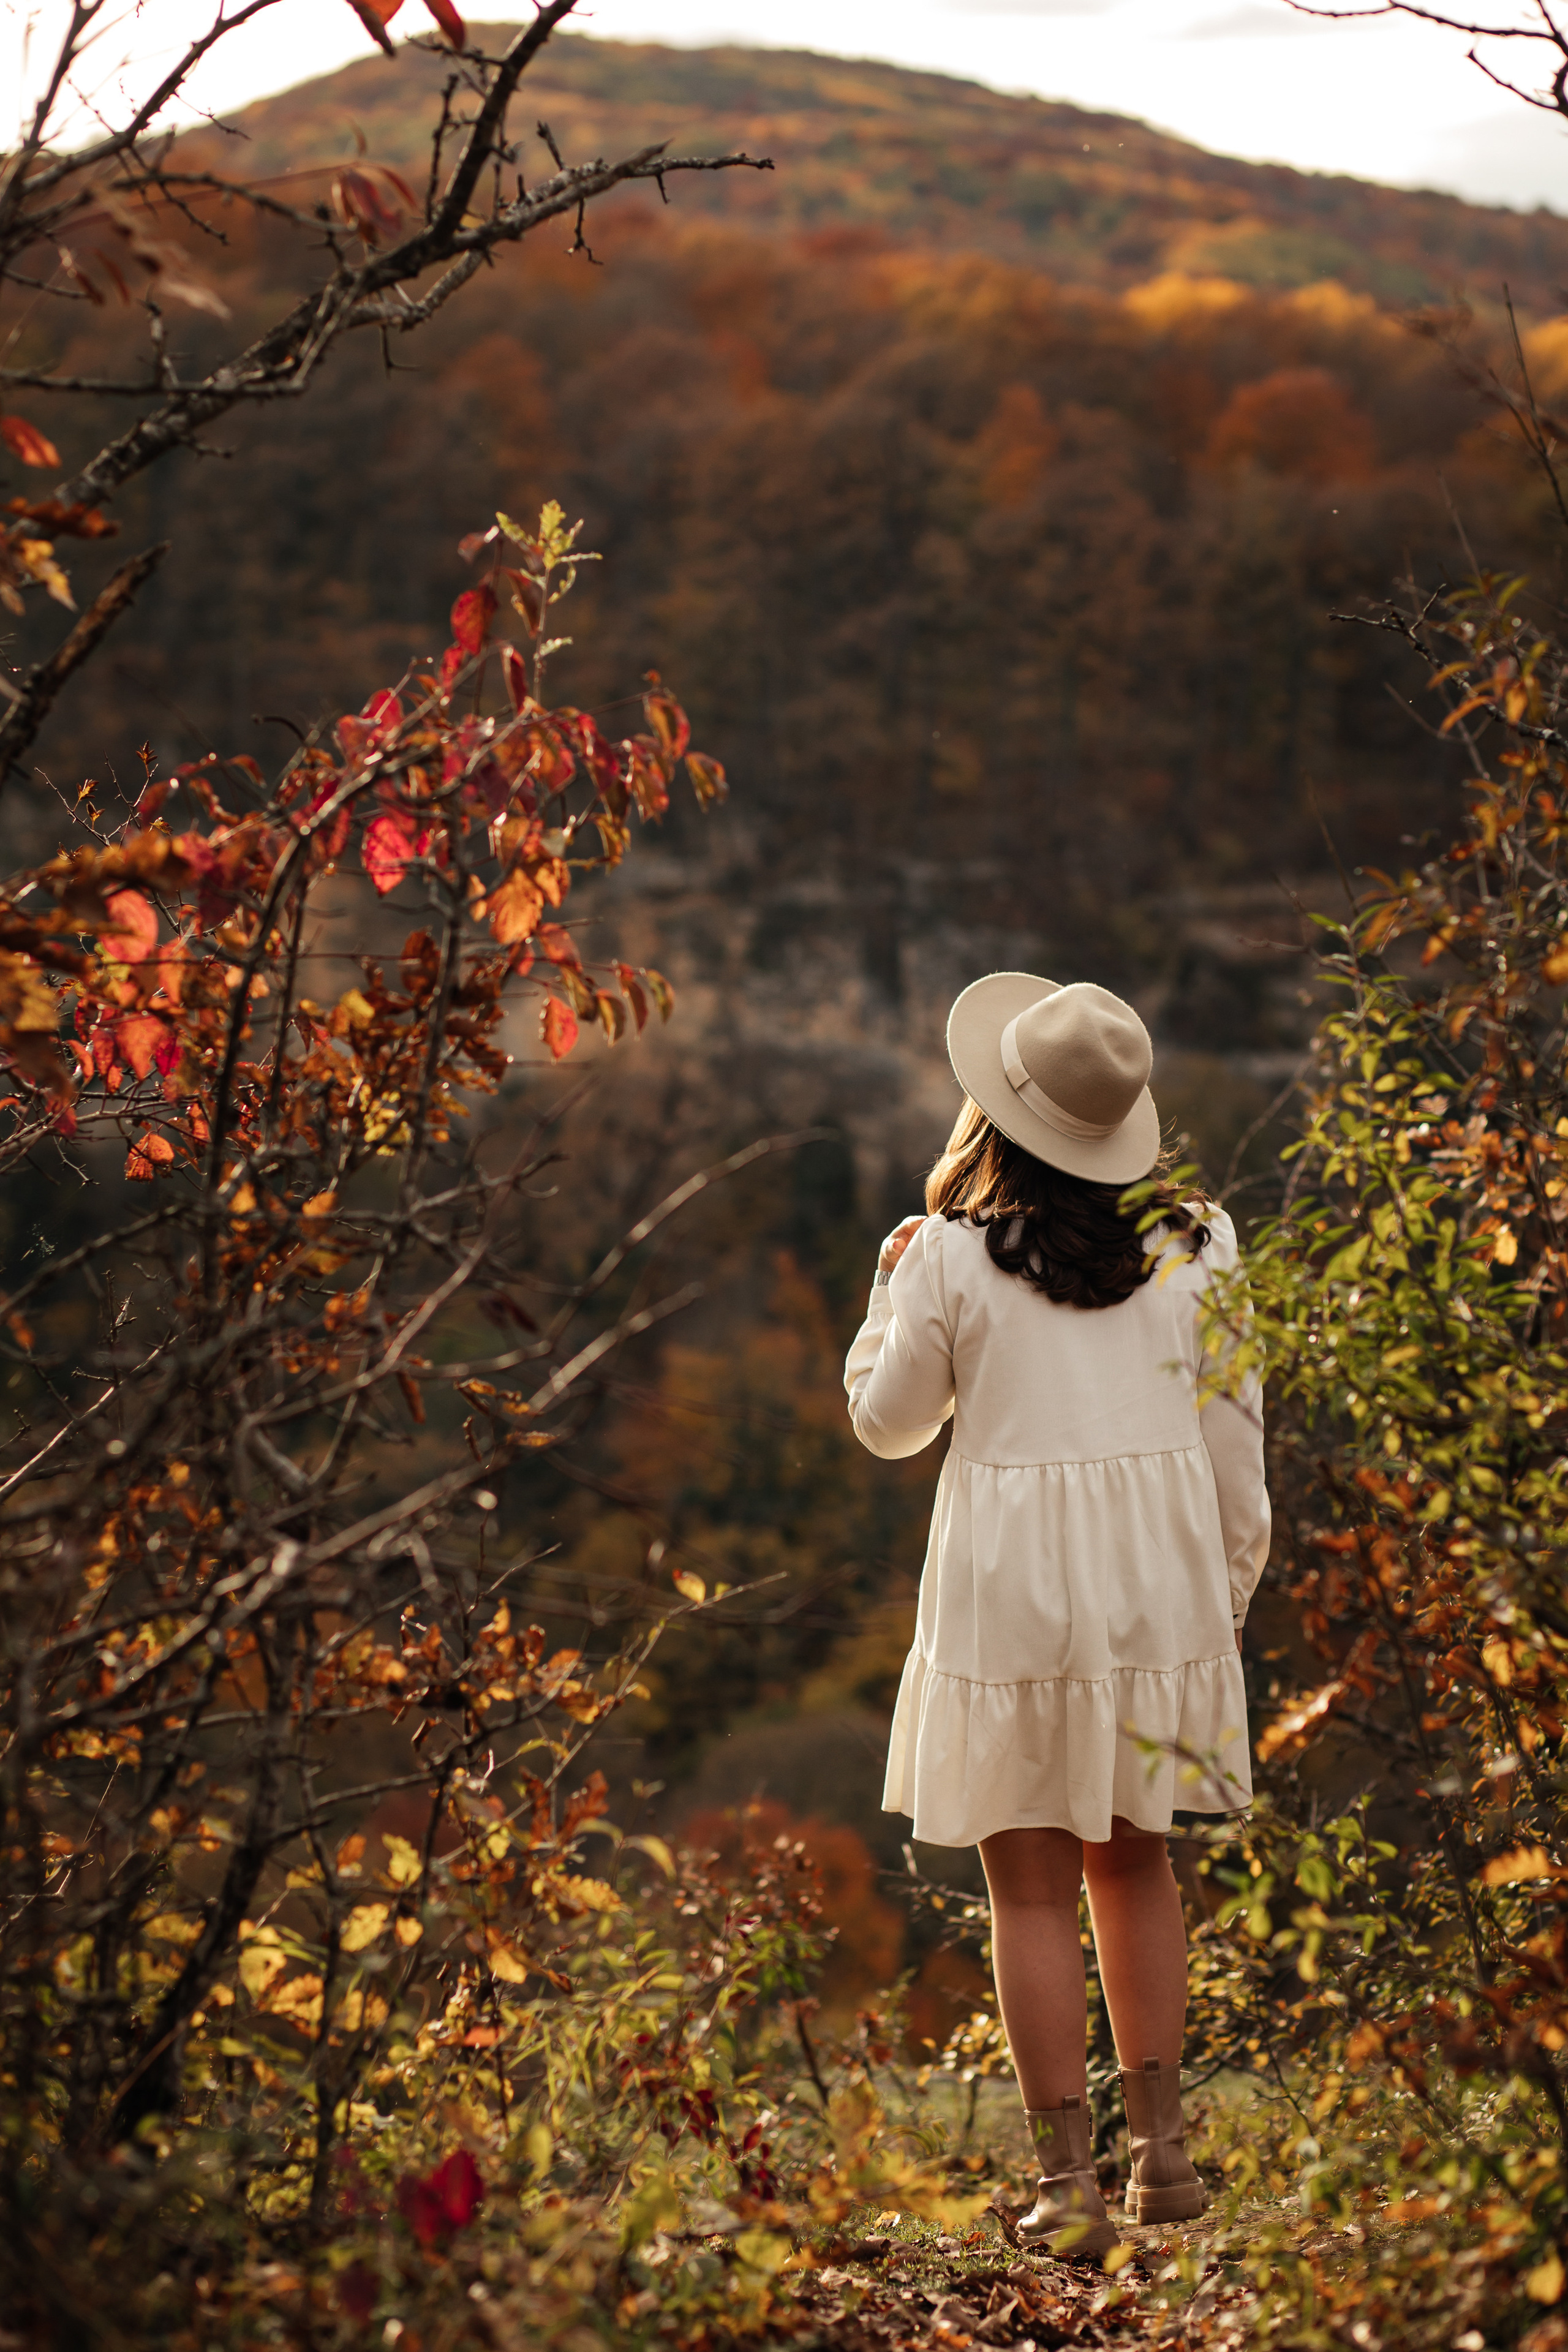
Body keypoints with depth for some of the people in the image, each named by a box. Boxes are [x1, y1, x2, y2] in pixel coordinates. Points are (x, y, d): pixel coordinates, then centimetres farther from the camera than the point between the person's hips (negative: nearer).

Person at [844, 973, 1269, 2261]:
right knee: (1135, 1862, 18)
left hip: (1013, 1585, -3)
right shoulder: (1196, 1244, 1)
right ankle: (1161, 2144, 17)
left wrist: (889, 1287, 20)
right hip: (1159, 1579, 3)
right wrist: (1230, 1588, 17)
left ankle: (1069, 2177, 5)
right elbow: (1231, 1432, 5)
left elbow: (890, 1421, 5)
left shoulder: (952, 1257, -8)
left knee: (1034, 1889, 4)